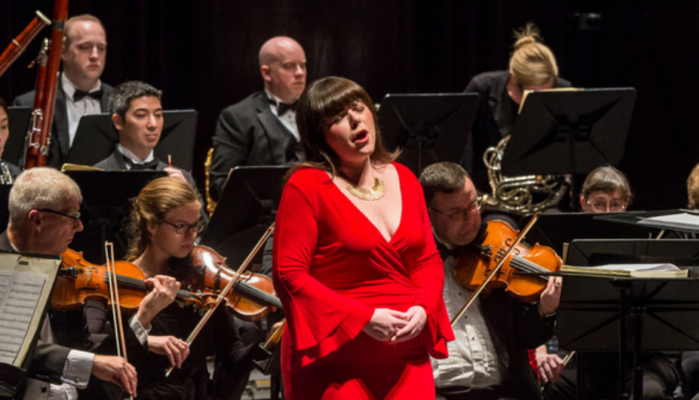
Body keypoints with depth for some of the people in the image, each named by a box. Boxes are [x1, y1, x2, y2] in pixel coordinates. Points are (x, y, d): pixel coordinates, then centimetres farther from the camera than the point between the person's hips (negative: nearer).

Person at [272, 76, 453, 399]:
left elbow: (428, 259, 17)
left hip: (407, 358, 5)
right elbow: (289, 275, -12)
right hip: (334, 360, -5)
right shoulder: (306, 187, -6)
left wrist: (423, 307, -4)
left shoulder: (403, 179, 13)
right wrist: (363, 317, -17)